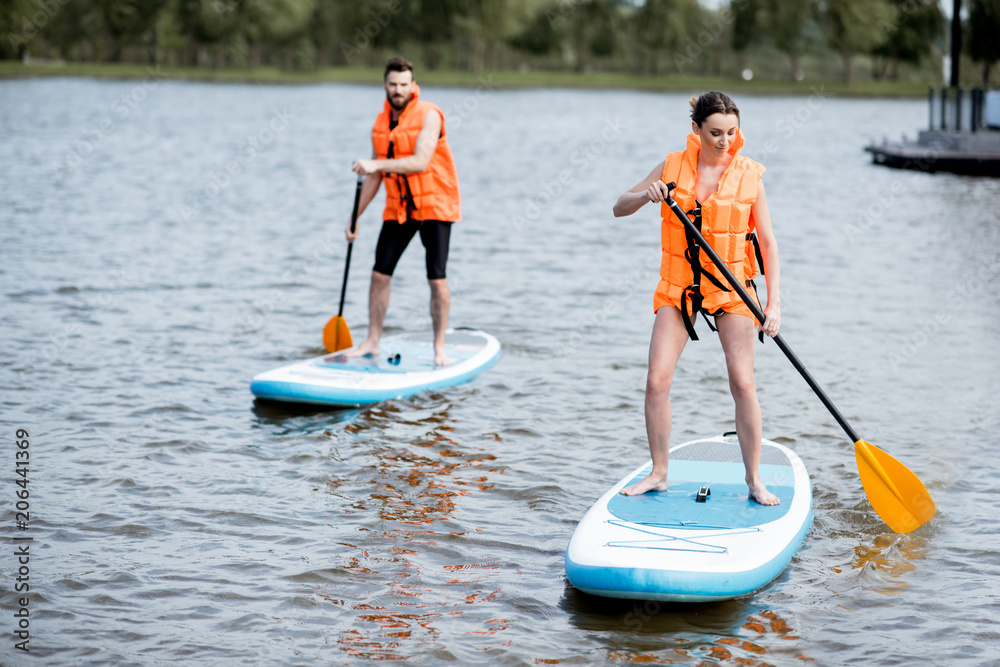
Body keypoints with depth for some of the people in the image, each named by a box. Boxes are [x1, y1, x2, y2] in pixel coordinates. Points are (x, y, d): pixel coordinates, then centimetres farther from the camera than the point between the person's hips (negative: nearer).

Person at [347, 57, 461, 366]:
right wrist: (356, 216, 13)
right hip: (398, 207, 6)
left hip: (434, 204, -5)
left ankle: (439, 347, 4)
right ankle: (372, 341, 12)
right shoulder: (381, 124, 7)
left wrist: (377, 164, -31)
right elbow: (374, 177, 14)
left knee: (437, 279, -7)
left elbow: (420, 162, -25)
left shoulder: (429, 115, -12)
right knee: (380, 273, 1)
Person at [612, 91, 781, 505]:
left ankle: (754, 480, 3)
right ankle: (659, 473, 10)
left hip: (732, 288, -1)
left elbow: (768, 242, -4)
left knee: (743, 383, -10)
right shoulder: (673, 167, -1)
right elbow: (619, 209, 4)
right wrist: (647, 195, -19)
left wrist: (774, 301, -14)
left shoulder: (748, 175, -5)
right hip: (678, 287, 1)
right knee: (657, 381, -7)